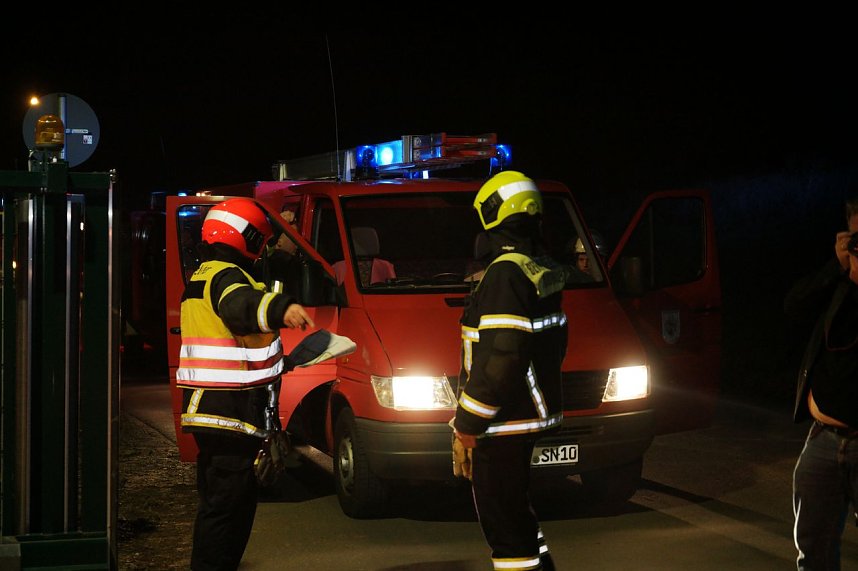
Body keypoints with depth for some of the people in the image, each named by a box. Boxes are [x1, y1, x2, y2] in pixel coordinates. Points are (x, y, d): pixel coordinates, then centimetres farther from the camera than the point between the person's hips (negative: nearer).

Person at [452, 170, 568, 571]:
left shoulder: (506, 273, -20)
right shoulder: (543, 270, 10)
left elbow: (501, 358, -25)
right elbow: (554, 344, 20)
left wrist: (468, 424, -18)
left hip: (503, 424, -10)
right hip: (532, 414, 10)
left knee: (503, 519, -2)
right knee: (515, 512, 22)